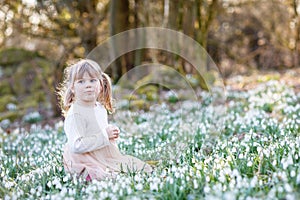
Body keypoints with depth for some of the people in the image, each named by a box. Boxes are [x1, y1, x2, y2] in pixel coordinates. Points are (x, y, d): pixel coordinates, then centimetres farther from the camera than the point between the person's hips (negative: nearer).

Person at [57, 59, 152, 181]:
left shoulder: (101, 108, 11)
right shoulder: (74, 114, -17)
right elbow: (77, 145, -26)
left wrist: (112, 132, 6)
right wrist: (105, 136, -20)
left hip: (110, 158, 8)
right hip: (89, 165, -8)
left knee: (145, 168, 5)